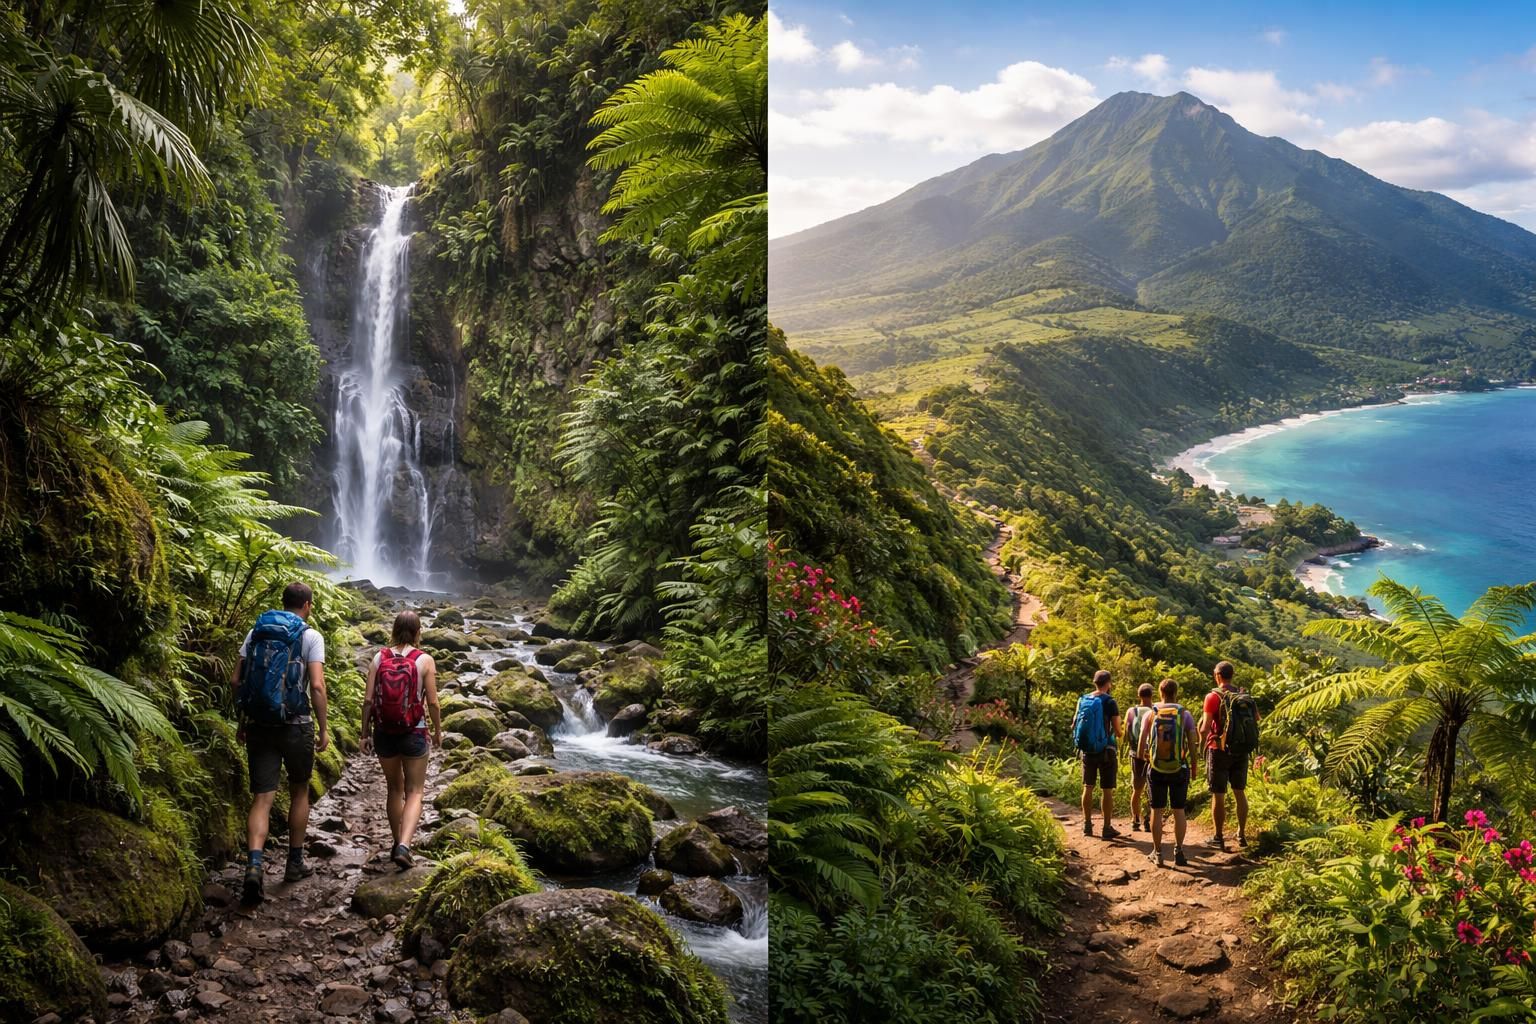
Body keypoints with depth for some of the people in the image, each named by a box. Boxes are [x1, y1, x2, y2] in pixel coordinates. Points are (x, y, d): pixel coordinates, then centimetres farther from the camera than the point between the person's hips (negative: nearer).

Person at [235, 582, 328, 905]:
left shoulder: (256, 631, 9)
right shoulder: (310, 636, -5)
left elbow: (237, 680, 7)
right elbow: (317, 687, -13)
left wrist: (242, 721, 17)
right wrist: (323, 729, -4)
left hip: (258, 725, 3)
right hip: (296, 725, -3)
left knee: (262, 798, 1)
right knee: (299, 791, 17)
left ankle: (254, 865, -20)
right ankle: (295, 863, 24)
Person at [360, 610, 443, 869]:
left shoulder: (379, 658, -2)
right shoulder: (424, 660, -8)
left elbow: (368, 700, -4)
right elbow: (432, 703, -7)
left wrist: (365, 734, 6)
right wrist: (438, 731, 8)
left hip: (384, 733, 3)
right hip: (414, 734, -3)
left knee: (395, 788, 21)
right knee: (414, 792, 7)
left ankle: (397, 844, 29)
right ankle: (404, 846, -12)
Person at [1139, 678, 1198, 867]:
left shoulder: (1151, 714, -3)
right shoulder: (1185, 715, -4)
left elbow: (1141, 742, -4)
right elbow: (1192, 743, -5)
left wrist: (1142, 755, 17)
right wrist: (1194, 766, 8)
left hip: (1156, 768, 0)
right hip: (1179, 768, 0)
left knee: (1157, 810, 7)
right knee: (1178, 810, 9)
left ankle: (1157, 853, 11)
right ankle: (1178, 852, 9)